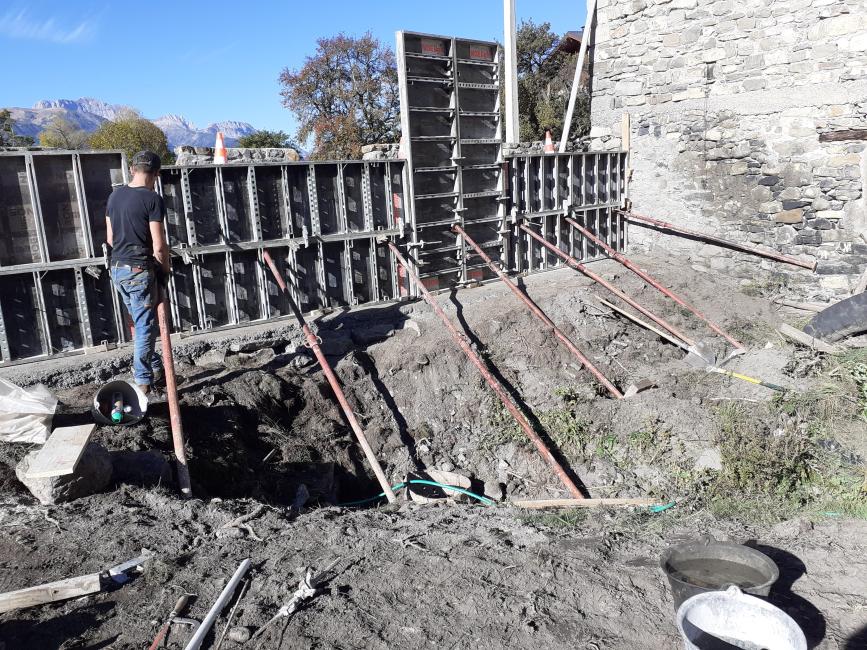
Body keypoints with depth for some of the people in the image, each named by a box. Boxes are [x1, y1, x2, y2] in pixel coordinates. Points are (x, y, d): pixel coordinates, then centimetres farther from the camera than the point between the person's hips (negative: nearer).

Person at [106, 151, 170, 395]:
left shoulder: (115, 195, 8)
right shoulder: (153, 199, -15)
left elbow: (110, 238, 13)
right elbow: (158, 246, -18)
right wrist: (166, 269, -3)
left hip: (117, 269, 8)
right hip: (140, 271, -8)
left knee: (140, 323, 20)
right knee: (146, 327, 3)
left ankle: (155, 368, 32)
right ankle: (143, 381, 10)